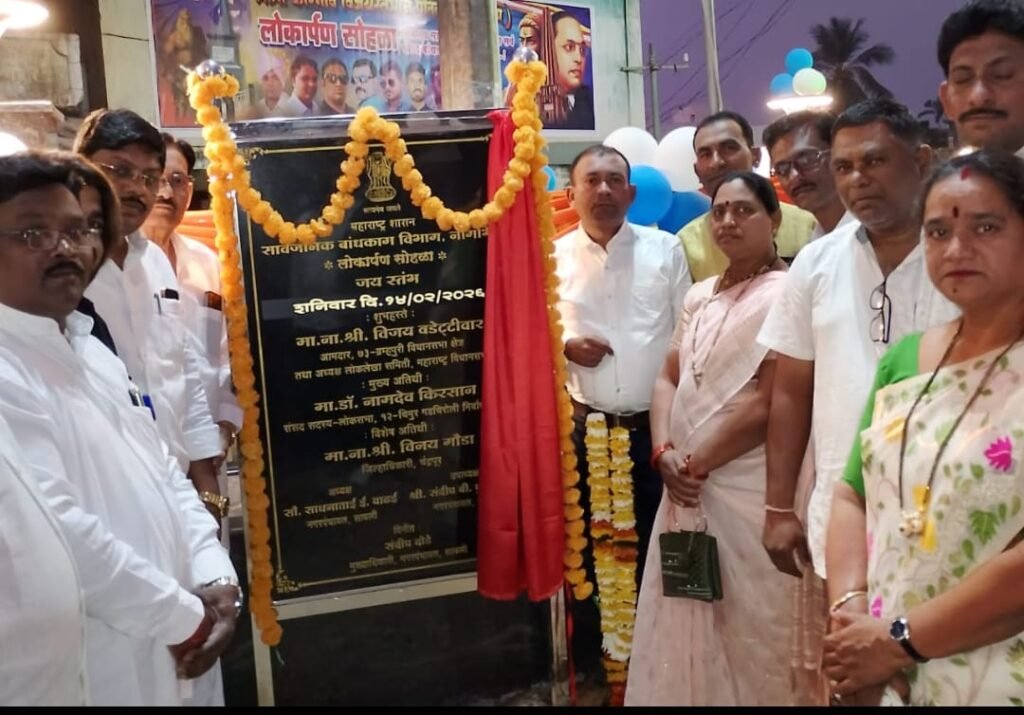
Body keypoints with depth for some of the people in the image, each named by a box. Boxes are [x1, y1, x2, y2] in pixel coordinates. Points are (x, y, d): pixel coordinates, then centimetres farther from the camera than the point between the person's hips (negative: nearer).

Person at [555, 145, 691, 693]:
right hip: (584, 427, 1)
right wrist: (565, 346, -13)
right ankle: (588, 660, 30)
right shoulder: (553, 257, 3)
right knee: (585, 544, 11)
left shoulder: (665, 249, 1)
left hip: (656, 426, 0)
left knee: (656, 542, 10)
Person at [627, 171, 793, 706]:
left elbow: (768, 405, -14)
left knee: (750, 628, 4)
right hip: (686, 485, 7)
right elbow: (667, 379, 12)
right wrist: (664, 454, -5)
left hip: (748, 487, -6)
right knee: (683, 622, 13)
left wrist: (696, 462, -9)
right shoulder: (699, 296, 14)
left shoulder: (784, 295, -8)